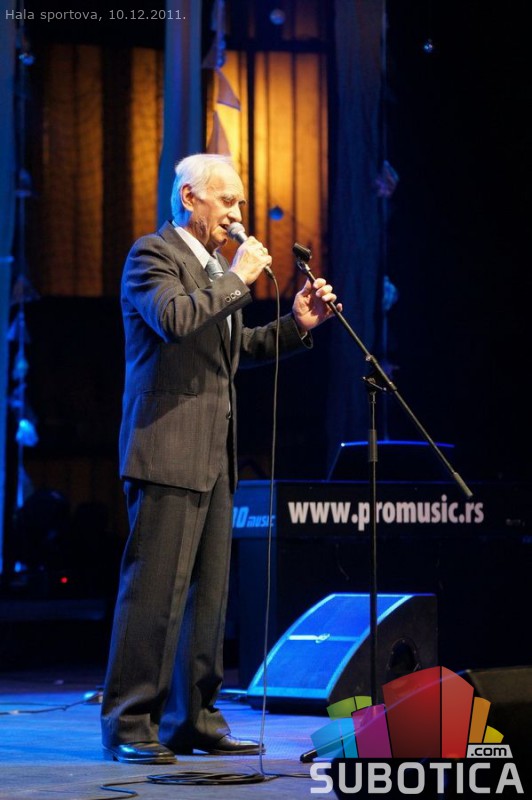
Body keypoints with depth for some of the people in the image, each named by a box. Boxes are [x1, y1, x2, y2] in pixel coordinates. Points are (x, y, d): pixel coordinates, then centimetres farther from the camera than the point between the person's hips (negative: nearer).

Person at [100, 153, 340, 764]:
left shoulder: (213, 266, 21)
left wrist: (297, 324, 15)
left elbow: (236, 346, 28)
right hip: (168, 450, -9)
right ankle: (128, 724, -7)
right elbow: (175, 319, -24)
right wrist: (236, 278, -16)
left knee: (207, 592, 9)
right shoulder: (152, 256, -6)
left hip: (213, 455, 9)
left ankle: (193, 719, 15)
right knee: (155, 587, -10)